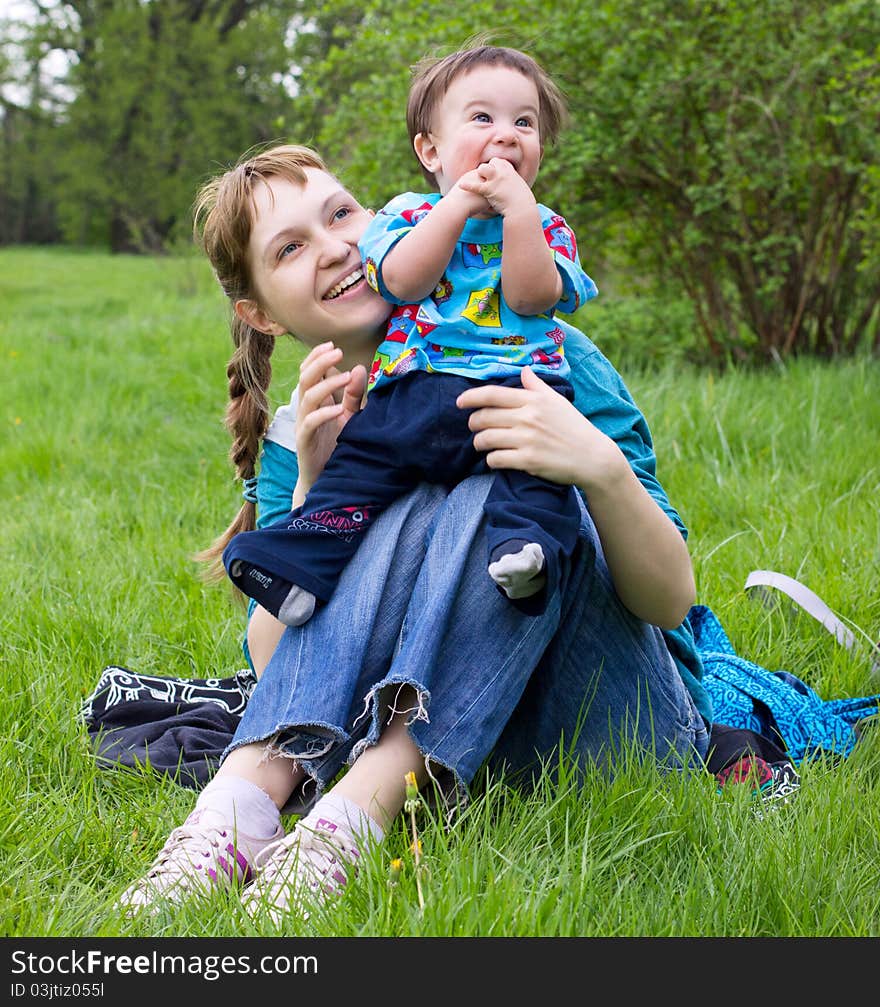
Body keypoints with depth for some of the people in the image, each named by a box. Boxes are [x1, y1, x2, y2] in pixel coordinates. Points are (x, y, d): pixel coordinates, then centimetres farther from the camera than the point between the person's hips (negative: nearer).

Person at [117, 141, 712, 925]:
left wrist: (601, 467, -32)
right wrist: (312, 487, -21)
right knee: (404, 515, -25)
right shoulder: (299, 442, 4)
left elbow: (671, 600, -12)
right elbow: (273, 660, -9)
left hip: (625, 722, -1)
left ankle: (351, 817, -44)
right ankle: (239, 809, -41)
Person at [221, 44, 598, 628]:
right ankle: (303, 558, -15)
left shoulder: (545, 226, 17)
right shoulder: (408, 213, 17)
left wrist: (518, 207, -8)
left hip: (515, 386, -1)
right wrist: (459, 202, -6)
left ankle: (528, 542, -46)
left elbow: (532, 297, -3)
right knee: (359, 451, -15)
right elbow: (404, 281, -5)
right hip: (414, 388, 2)